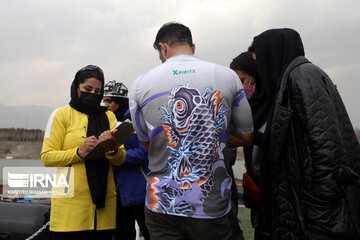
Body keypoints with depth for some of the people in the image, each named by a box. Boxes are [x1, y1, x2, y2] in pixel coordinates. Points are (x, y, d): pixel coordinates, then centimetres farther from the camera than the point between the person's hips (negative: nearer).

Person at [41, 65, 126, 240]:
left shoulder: (109, 116, 14)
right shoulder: (61, 114, 3)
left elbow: (120, 160, 7)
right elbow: (47, 157, -5)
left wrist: (112, 150, -14)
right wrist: (79, 152, -18)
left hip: (103, 201, 4)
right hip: (70, 203, -3)